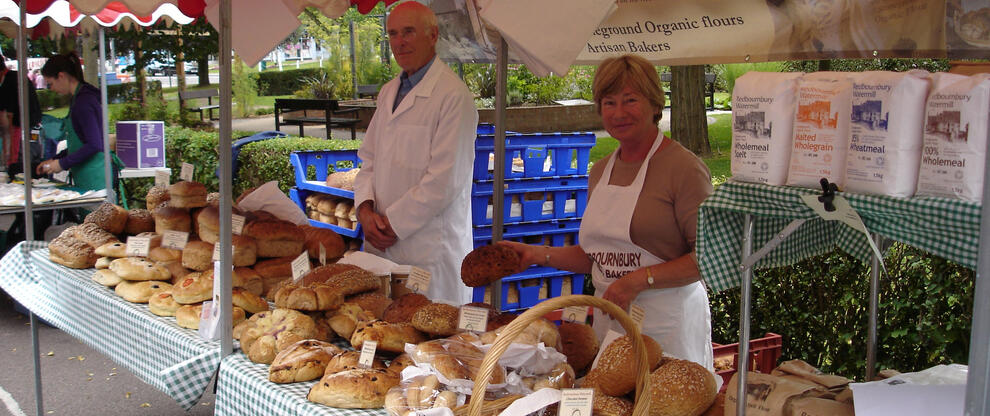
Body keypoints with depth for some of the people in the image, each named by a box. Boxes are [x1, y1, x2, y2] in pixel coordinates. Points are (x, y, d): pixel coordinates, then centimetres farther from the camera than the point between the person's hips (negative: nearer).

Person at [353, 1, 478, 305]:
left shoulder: (453, 95, -12)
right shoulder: (389, 92, 15)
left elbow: (445, 180, -18)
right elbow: (369, 158, 16)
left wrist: (393, 223, -13)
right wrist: (365, 209, -2)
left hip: (431, 250, -7)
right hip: (382, 245, 7)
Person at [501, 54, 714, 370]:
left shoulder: (683, 167, -10)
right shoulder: (601, 172, 12)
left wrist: (640, 280, -19)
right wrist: (539, 255, 8)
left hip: (667, 322, -6)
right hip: (608, 321, 6)